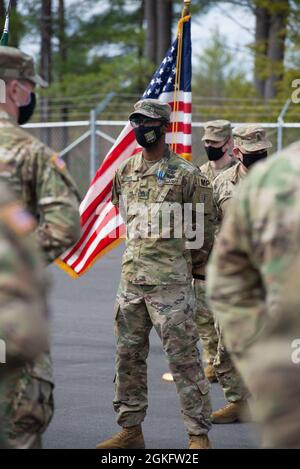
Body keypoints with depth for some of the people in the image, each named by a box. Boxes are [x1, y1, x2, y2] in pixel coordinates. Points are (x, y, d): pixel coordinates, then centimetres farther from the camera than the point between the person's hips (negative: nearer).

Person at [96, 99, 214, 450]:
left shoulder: (186, 175, -7)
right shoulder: (125, 172, 10)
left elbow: (203, 230, 1)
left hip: (170, 285, -6)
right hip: (131, 280, 6)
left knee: (184, 360, -3)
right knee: (128, 358, 11)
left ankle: (198, 435, 2)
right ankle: (131, 430, 21)